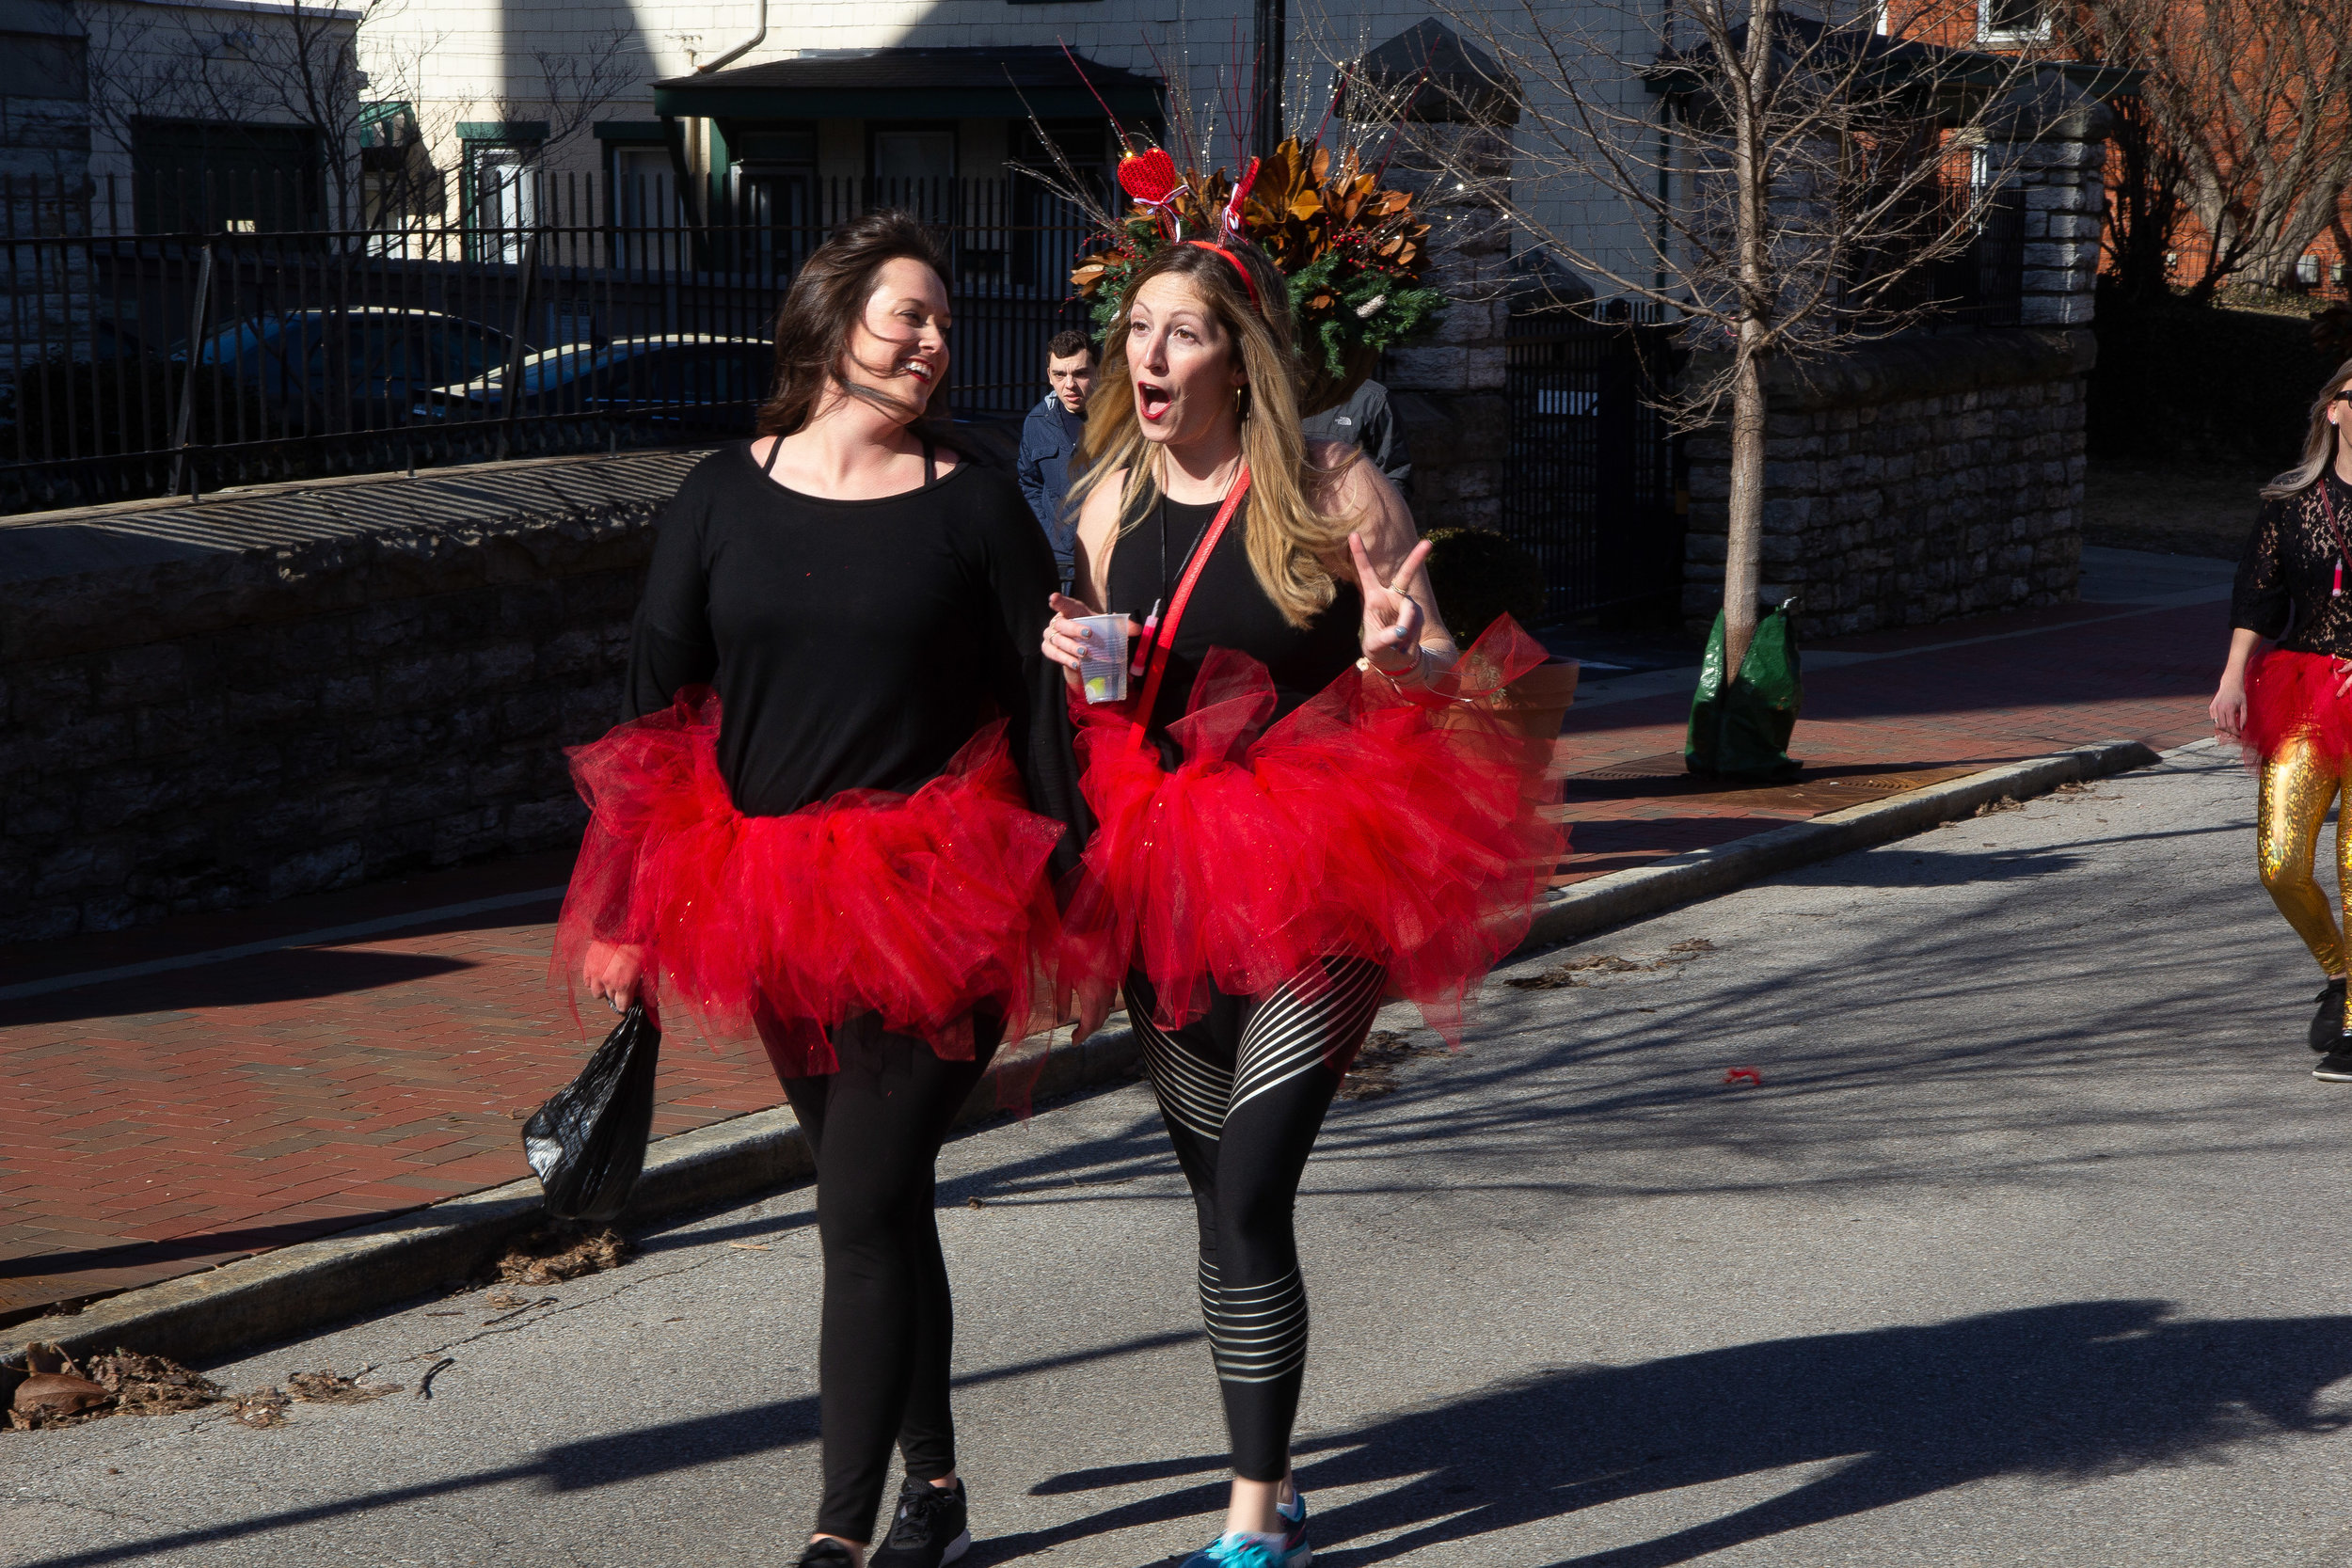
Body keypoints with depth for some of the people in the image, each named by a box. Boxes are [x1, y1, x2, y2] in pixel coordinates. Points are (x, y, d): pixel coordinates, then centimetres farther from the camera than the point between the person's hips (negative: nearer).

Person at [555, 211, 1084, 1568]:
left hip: (937, 910, -3)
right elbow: (656, 701, 7)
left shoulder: (974, 505, 0)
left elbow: (1039, 702, 1)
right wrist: (630, 911, 4)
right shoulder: (723, 497, 5)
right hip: (776, 911, 4)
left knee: (864, 1211, -8)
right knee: (881, 1202, 15)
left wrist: (1064, 893, -4)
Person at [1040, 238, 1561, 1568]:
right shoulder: (1111, 505, 6)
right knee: (1224, 1205, 14)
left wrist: (1392, 653, -24)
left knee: (1248, 1200, -14)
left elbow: (1450, 682, -2)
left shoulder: (1335, 494, -8)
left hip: (1319, 883, -5)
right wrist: (1078, 661, -3)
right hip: (1164, 883, 5)